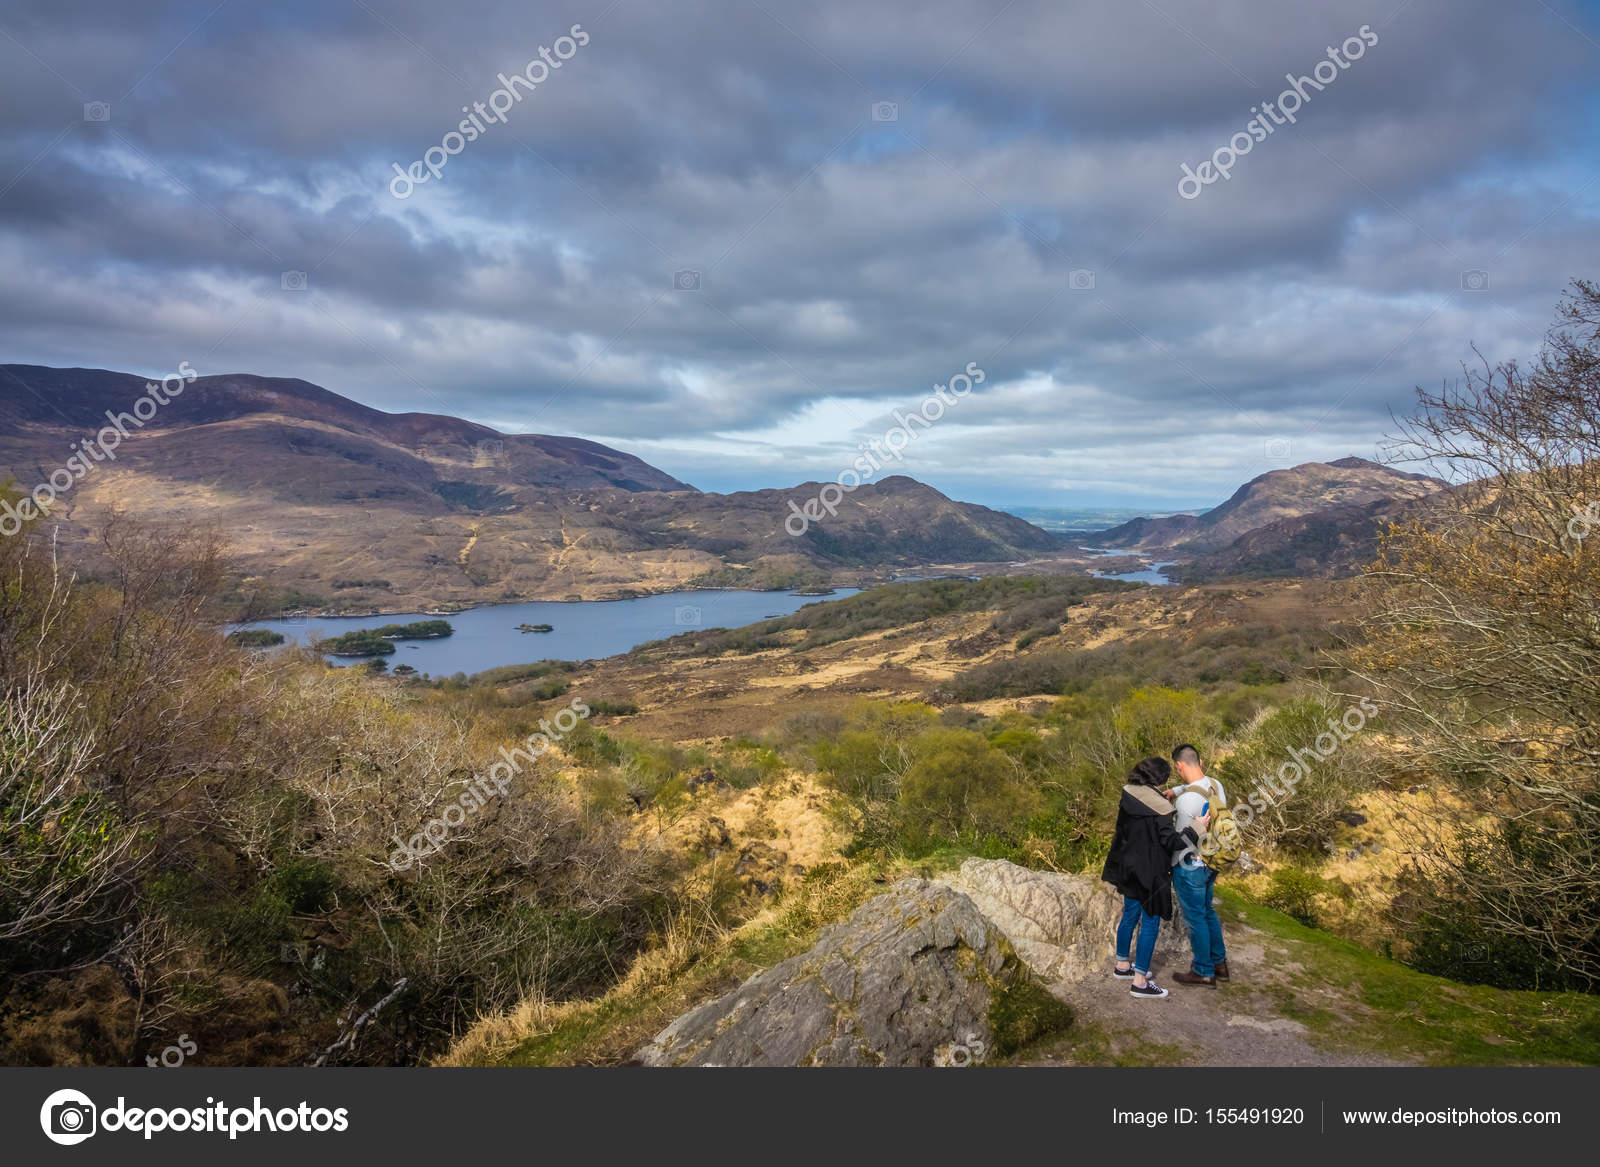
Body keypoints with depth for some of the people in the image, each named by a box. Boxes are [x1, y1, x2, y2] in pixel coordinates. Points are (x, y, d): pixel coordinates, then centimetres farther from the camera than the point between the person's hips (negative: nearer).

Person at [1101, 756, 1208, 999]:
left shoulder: (1128, 797, -1)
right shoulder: (1159, 808, -22)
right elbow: (1171, 842, -19)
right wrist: (1196, 828, -10)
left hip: (1128, 868, 7)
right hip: (1149, 874, -7)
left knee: (1129, 915, 22)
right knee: (1150, 923, 4)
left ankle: (1122, 965, 36)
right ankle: (1140, 981, 10)